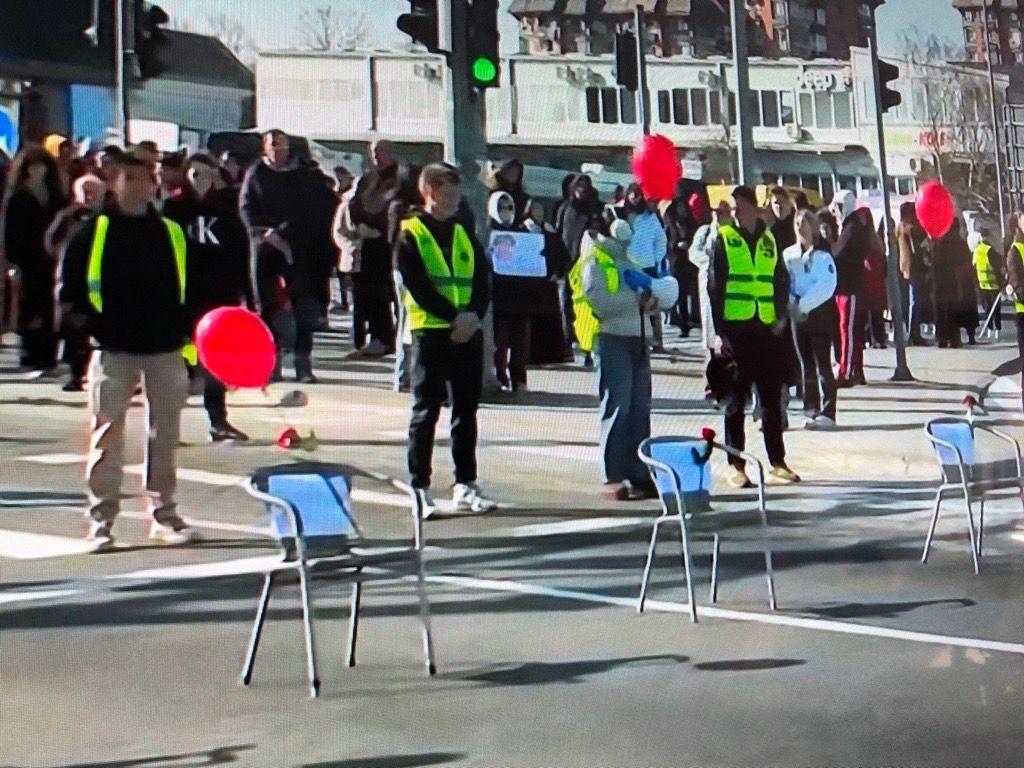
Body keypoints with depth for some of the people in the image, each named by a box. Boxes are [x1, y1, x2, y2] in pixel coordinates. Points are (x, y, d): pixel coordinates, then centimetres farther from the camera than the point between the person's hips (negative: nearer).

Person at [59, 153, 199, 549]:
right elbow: (69, 286, 2)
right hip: (114, 350, -2)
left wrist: (189, 331, 2)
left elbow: (192, 290, 13)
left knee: (165, 433, 9)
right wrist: (91, 324, -8)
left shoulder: (173, 233, 9)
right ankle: (101, 517, 6)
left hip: (166, 349, 2)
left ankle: (164, 512, 20)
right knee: (107, 434, -1)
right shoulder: (94, 233, 1)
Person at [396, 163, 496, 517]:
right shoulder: (410, 235, -1)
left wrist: (473, 316, -10)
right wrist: (454, 316, -17)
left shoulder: (465, 236, 15)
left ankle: (465, 485, 16)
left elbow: (483, 282, 8)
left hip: (469, 333, 5)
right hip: (430, 332, -5)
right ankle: (420, 488, 3)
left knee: (466, 410, 8)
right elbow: (418, 286, -11)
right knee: (426, 412, -2)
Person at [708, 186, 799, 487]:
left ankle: (777, 463, 15)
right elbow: (714, 287, -3)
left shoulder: (769, 240, 11)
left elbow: (782, 282, 17)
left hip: (767, 330, 4)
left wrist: (780, 318, 2)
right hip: (735, 331, -4)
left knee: (772, 399, 8)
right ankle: (736, 466, 7)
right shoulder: (724, 239, 0)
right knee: (736, 401, 1)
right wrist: (719, 331, -10)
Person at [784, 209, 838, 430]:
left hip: (820, 314, -5)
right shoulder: (789, 254, 8)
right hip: (797, 314, 5)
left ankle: (827, 413, -4)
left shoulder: (823, 256, -8)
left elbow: (826, 287, -17)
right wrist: (790, 303, -11)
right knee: (806, 364, 9)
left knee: (822, 364, -5)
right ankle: (811, 409, 17)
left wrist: (802, 304, -21)